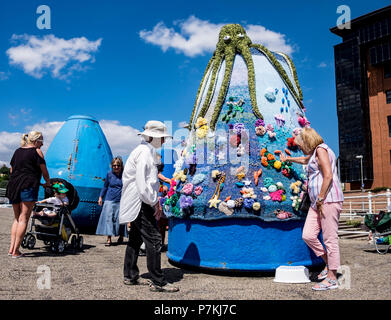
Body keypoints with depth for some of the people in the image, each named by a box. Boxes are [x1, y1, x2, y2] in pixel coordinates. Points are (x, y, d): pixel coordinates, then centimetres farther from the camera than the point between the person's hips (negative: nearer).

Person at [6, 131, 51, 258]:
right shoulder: (37, 151, -2)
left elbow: (11, 170, 22)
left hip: (13, 186, 7)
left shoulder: (17, 151, 17)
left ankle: (11, 248, 11)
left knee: (17, 218, 16)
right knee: (23, 219, -4)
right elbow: (44, 171, 0)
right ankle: (16, 251, -4)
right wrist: (48, 183, 16)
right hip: (28, 187, -7)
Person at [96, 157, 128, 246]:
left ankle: (121, 237, 23)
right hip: (110, 199, 1)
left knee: (120, 218, 3)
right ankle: (109, 238, -4)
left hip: (121, 200, -1)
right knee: (108, 217, -8)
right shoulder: (109, 174, 4)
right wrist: (101, 197, 15)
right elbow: (105, 186, 17)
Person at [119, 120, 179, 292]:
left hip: (141, 202, 11)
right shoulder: (144, 152, -15)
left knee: (136, 238, 16)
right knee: (154, 240, -9)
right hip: (140, 202, -11)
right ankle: (158, 282, -3)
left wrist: (156, 201, 16)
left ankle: (130, 276, 27)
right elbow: (142, 182, -23)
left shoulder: (148, 151, 18)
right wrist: (154, 203, -16)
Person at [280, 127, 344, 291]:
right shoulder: (314, 153, 24)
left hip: (328, 200, -10)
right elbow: (305, 160, 48)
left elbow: (328, 176, -18)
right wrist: (288, 158, 62)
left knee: (330, 239, -5)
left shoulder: (321, 149, -6)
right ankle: (328, 264, 19)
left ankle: (332, 278, 2)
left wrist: (320, 199, -16)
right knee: (308, 235, 4)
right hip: (317, 203, 10)